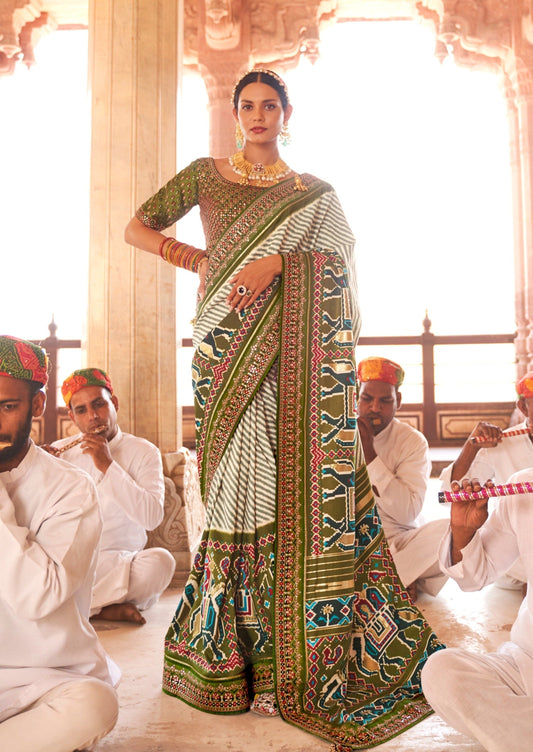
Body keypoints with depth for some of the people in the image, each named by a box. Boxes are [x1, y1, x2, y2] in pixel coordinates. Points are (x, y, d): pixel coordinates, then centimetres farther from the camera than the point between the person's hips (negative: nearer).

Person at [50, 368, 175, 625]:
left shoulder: (143, 452, -1)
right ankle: (106, 608, -14)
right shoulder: (59, 452, 9)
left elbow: (152, 517, -16)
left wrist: (108, 466, -20)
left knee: (160, 561, -32)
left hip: (119, 564, -2)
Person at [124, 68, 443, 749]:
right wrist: (200, 261, 1)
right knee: (241, 477, -3)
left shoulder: (313, 193, 16)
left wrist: (273, 262, -16)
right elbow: (137, 228, 13)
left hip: (292, 345, 0)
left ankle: (299, 651, 5)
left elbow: (337, 251, -1)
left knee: (299, 474, -7)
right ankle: (234, 648, 11)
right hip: (228, 341, 0)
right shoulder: (206, 174, 17)